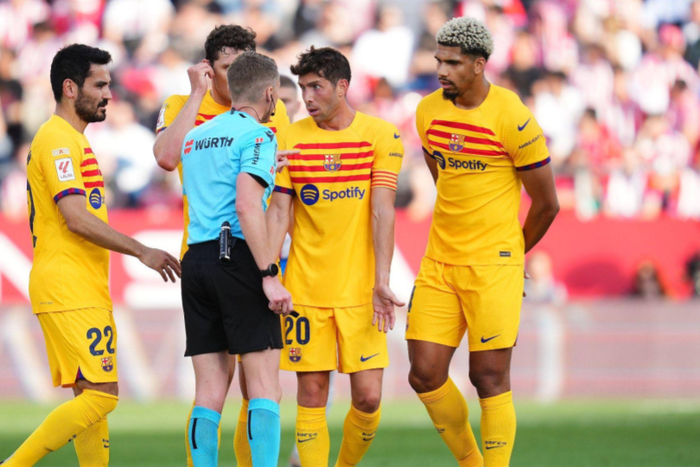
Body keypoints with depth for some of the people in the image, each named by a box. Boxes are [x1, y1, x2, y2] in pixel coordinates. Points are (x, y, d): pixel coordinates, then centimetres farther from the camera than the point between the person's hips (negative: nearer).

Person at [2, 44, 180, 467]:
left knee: (91, 396, 8)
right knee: (101, 395, -13)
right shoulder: (58, 139, -12)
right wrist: (141, 252, -16)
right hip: (69, 290, -10)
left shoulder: (72, 139, 20)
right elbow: (76, 217, -20)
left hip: (84, 289, 10)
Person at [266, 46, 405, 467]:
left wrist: (381, 282, -13)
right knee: (312, 394, -2)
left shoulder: (380, 135, -1)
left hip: (360, 289, -1)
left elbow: (382, 212, -6)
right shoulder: (290, 137, 5)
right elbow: (278, 214, 4)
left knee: (368, 397, -3)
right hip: (305, 286, 1)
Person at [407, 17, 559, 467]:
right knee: (426, 375, 2)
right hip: (439, 262, 6)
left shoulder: (512, 118, -12)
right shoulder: (430, 112, 5)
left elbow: (546, 203, -3)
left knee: (490, 379, -5)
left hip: (494, 265, -5)